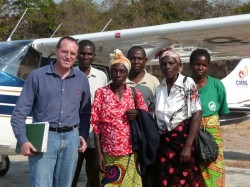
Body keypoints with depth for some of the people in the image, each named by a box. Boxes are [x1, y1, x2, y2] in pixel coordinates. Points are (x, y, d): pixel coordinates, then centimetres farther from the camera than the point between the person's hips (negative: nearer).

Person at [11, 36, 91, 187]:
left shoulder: (82, 79, 10)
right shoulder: (38, 76, -2)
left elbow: (85, 112, 18)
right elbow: (20, 111, -2)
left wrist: (83, 135, 6)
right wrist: (23, 140, -10)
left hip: (71, 138, 4)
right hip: (44, 137, -3)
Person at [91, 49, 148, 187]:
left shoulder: (135, 94, 5)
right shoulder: (101, 93, 1)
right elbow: (96, 124, -1)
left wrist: (138, 115, -10)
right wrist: (99, 153, -6)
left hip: (130, 153, 1)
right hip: (108, 154, -1)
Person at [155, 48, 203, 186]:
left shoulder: (188, 83, -6)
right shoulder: (159, 88, 8)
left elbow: (197, 114, -13)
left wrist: (188, 146, -19)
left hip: (184, 138, -4)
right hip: (164, 143, 4)